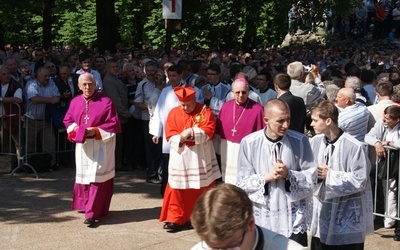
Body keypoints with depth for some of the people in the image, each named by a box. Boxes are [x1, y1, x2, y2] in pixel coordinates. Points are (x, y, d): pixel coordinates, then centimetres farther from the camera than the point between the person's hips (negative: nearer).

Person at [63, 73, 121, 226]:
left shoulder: (105, 102, -7)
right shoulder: (75, 102, 7)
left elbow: (113, 124, -8)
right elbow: (68, 120, 14)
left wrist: (95, 131, -17)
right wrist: (77, 130, -7)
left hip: (100, 146, -4)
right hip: (82, 145, 5)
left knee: (96, 178, -9)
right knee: (83, 176, 14)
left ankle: (92, 213, -11)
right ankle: (84, 204, 33)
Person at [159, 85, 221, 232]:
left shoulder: (205, 111, -3)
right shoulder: (174, 113, 2)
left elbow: (208, 131, -12)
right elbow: (170, 135, -2)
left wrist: (191, 132, -22)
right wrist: (181, 138, -20)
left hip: (201, 158, -1)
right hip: (181, 156, 1)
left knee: (202, 188, 6)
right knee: (177, 189, 0)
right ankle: (175, 219, 7)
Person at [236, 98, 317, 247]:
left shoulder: (300, 141, -4)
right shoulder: (249, 143, -6)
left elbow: (312, 178, -2)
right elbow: (242, 183, -4)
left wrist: (289, 175, -18)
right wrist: (267, 177, -19)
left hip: (294, 219, 0)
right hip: (262, 219, 0)